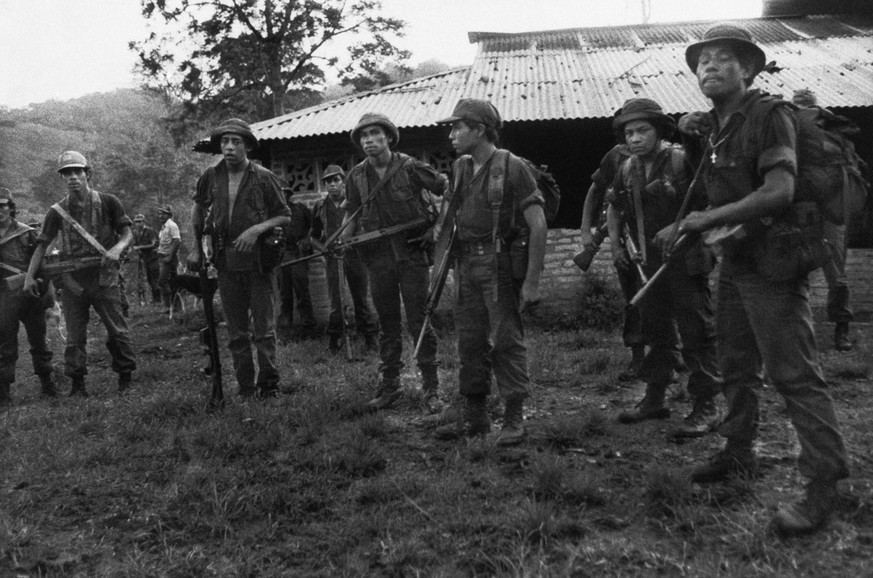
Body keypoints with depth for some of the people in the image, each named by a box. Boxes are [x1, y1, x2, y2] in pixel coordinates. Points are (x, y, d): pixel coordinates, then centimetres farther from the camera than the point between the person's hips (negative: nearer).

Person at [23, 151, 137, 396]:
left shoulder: (108, 202, -1)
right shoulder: (57, 211, 4)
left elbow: (127, 233, 1)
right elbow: (41, 245, 7)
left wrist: (117, 248, -21)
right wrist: (29, 276, -2)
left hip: (104, 277, -2)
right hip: (72, 281, 2)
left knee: (117, 330, 1)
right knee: (75, 336, 6)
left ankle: (125, 379, 14)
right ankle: (77, 384, 16)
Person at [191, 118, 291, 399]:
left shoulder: (263, 177, -6)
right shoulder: (211, 177, 4)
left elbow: (284, 216, -2)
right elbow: (198, 209, 20)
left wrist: (257, 229, -17)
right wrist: (197, 248, 16)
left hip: (259, 260, -3)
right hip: (226, 262, 4)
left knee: (264, 328, 0)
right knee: (235, 332, 9)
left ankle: (269, 385, 13)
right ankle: (245, 389, 20)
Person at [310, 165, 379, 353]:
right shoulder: (320, 207, 7)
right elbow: (313, 237, 14)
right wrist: (327, 250, -2)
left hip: (355, 255, -1)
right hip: (332, 258, 2)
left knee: (360, 299, 3)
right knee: (335, 301, 4)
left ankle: (370, 337, 12)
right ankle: (334, 339, 15)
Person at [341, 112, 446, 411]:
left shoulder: (410, 168, -7)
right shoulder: (356, 176, 5)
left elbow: (448, 191, 0)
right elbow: (351, 214, 14)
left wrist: (437, 229, -6)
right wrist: (343, 240, -3)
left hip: (412, 254, -4)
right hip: (378, 257, 4)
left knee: (418, 322, -3)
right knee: (387, 324, 11)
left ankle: (431, 388, 7)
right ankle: (389, 386, 21)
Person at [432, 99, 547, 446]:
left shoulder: (512, 167, -9)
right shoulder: (459, 169, 12)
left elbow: (538, 224, -12)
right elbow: (446, 217, 20)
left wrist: (532, 281, -16)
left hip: (501, 264, -7)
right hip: (466, 265, 7)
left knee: (506, 341, -3)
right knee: (470, 342, 10)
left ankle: (514, 419, 9)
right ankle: (474, 416, 22)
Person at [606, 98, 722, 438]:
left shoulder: (683, 161, -12)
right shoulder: (627, 171, 7)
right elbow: (614, 209, 22)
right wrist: (615, 246, 12)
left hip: (685, 261, -7)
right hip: (649, 265, 7)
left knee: (697, 334, -3)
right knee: (656, 333, 15)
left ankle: (705, 407, 6)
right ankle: (654, 400, 27)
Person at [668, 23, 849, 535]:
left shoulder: (770, 114, -12)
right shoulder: (711, 125, 10)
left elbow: (780, 190, -22)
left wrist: (711, 219, -22)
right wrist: (692, 141, 6)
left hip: (773, 263, -8)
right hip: (734, 262, 8)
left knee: (794, 373, -8)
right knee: (736, 366, 17)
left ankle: (826, 483, 0)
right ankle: (740, 453, 31)